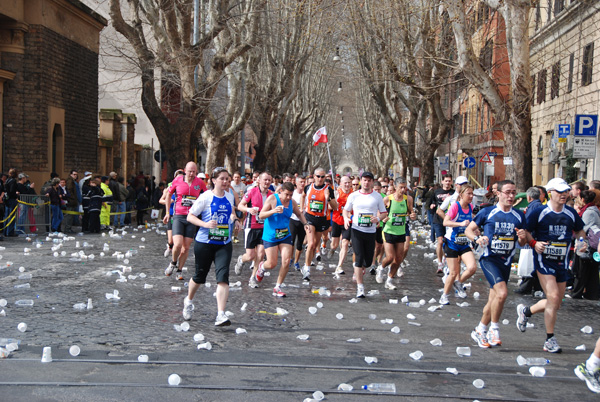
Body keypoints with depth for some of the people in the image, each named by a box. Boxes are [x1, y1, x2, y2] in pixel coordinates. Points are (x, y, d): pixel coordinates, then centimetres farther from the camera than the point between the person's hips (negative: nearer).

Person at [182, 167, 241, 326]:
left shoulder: (230, 197, 5)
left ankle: (221, 315, -17)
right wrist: (205, 224, -22)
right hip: (204, 243, -3)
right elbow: (190, 216, -7)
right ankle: (188, 301, 43)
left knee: (223, 277, -14)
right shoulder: (205, 197, -9)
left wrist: (234, 219, 4)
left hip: (224, 244, 3)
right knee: (200, 276, 12)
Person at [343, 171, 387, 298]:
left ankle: (359, 270, 41)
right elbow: (346, 210, 14)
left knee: (368, 261, 6)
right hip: (357, 230, -1)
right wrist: (346, 218, -7)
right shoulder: (353, 195, 4)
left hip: (371, 232, 1)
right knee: (359, 258, -10)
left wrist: (378, 218, -14)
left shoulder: (377, 196, 4)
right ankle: (360, 287, -4)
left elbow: (384, 213, 8)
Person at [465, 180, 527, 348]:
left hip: (506, 261, 5)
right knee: (502, 293, -23)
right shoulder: (487, 212, -4)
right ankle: (494, 328, -5)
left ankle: (480, 331, 27)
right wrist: (477, 238, -17)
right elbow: (468, 229, 3)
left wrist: (523, 237, -10)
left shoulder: (519, 216, 7)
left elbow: (522, 243, 13)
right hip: (489, 258, -5)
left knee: (494, 299, 10)